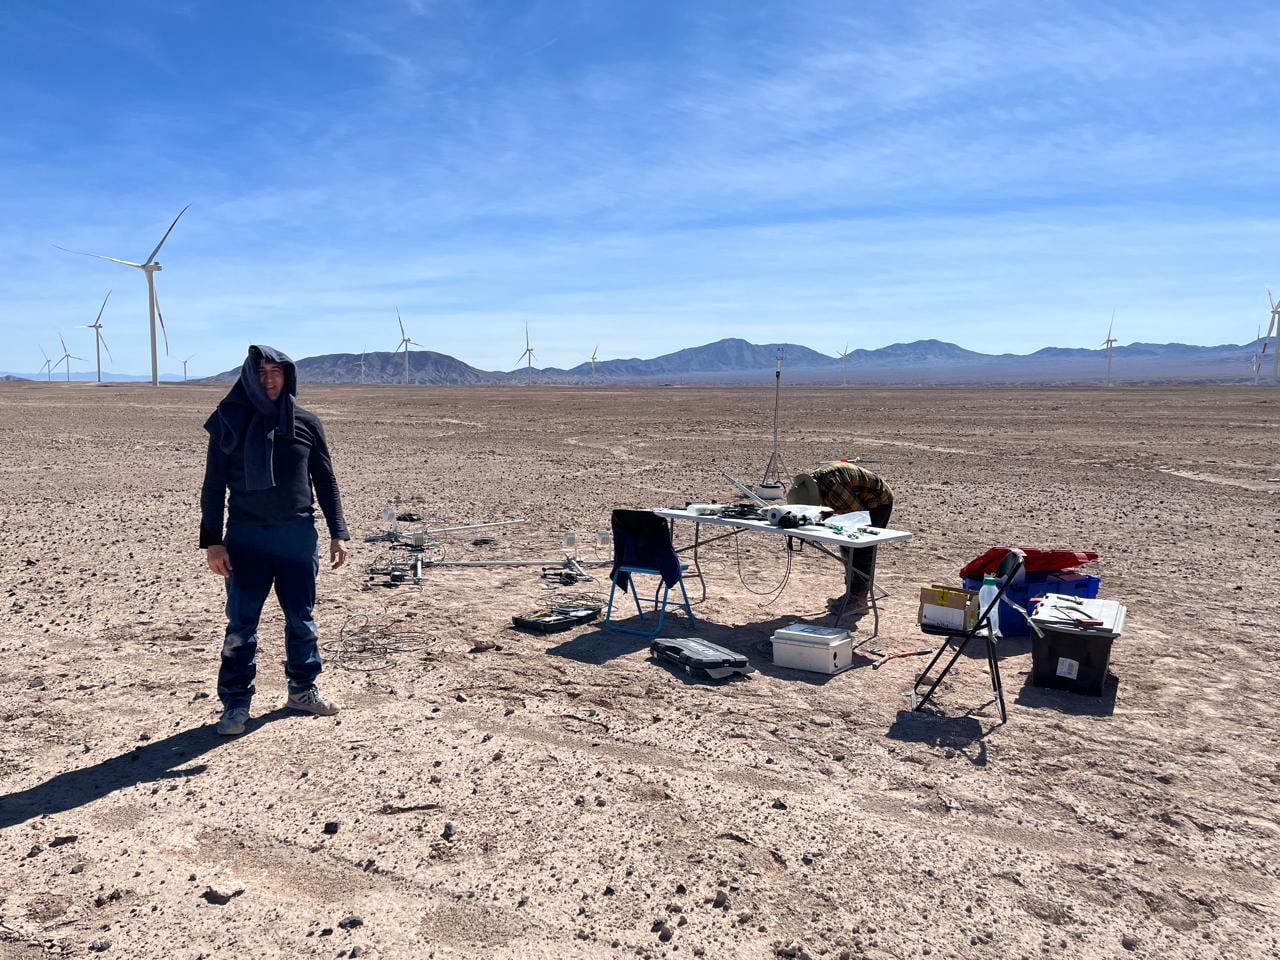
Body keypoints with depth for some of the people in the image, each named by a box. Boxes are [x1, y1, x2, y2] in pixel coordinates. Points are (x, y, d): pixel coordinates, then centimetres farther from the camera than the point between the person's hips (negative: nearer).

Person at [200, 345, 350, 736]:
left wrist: (338, 533, 2)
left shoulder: (306, 422, 4)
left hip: (297, 535, 2)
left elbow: (325, 480, 8)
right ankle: (235, 702, 14)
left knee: (301, 617, 10)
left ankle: (302, 689, 27)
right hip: (246, 537, -1)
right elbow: (213, 485, 1)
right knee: (241, 622, 1)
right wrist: (212, 541, -6)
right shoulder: (230, 422, 0)